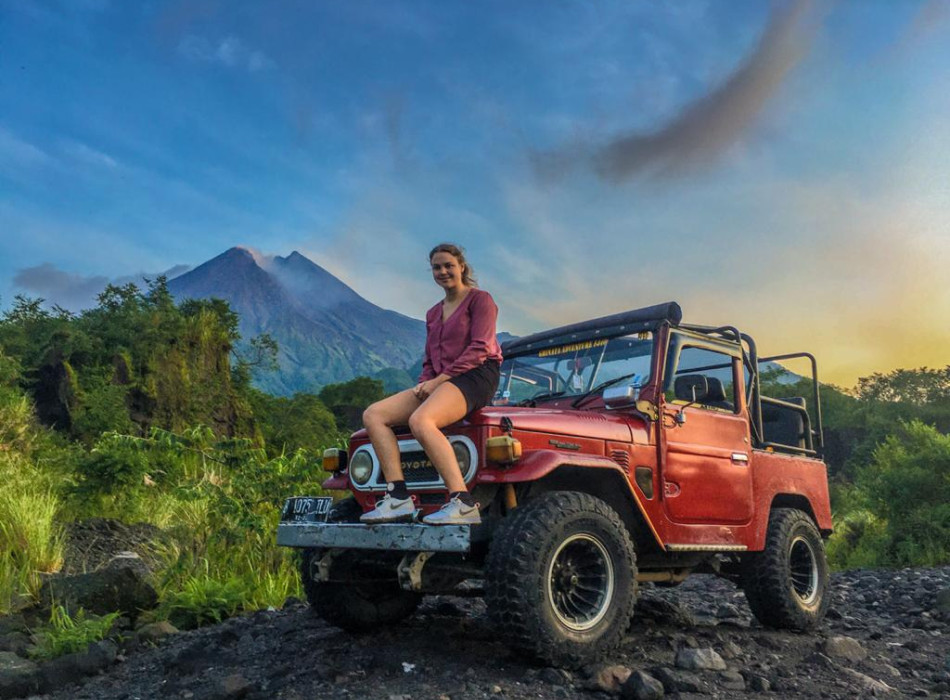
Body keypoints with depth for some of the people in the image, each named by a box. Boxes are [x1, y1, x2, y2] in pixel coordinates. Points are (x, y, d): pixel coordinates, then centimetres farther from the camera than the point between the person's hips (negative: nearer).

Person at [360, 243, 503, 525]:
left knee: (420, 421, -36)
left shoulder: (480, 299, 2)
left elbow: (479, 349, -10)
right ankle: (398, 498, -19)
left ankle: (463, 504, -37)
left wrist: (439, 380, -15)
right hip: (438, 382, 8)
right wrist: (424, 384, -1)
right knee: (373, 415, -10)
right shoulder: (433, 313, 24)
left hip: (475, 377, -8)